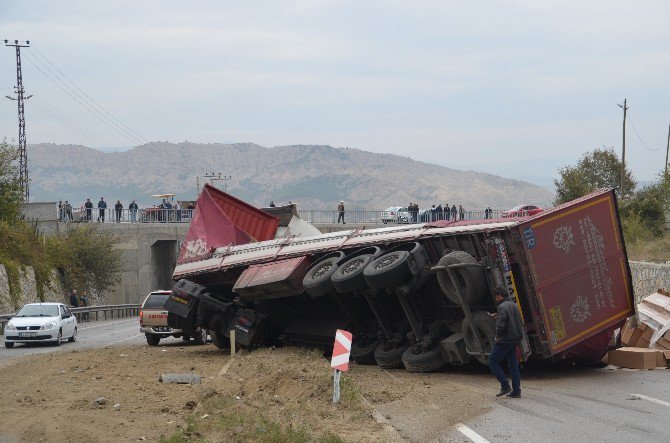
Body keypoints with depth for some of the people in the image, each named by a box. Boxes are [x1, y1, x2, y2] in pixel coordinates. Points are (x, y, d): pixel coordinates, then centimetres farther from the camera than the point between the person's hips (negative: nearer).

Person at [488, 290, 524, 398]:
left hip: (505, 340, -9)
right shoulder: (514, 305, 14)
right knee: (513, 364, 11)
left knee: (493, 362, 1)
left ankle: (505, 386, -6)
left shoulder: (502, 307, -15)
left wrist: (498, 335, -7)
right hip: (515, 340, 9)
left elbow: (501, 324, -25)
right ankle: (516, 391, 9)